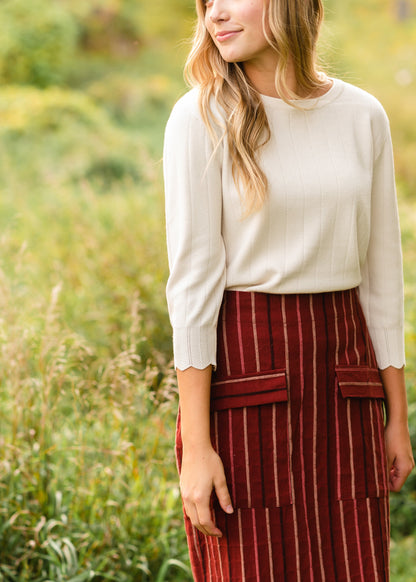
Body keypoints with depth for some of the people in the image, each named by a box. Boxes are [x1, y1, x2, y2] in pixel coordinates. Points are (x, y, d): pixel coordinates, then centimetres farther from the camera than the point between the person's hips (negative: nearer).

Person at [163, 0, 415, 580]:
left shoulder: (363, 115, 6)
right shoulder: (203, 118, -5)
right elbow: (191, 281, -9)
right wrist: (195, 445, -14)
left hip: (341, 369, 4)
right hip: (245, 371, -3)